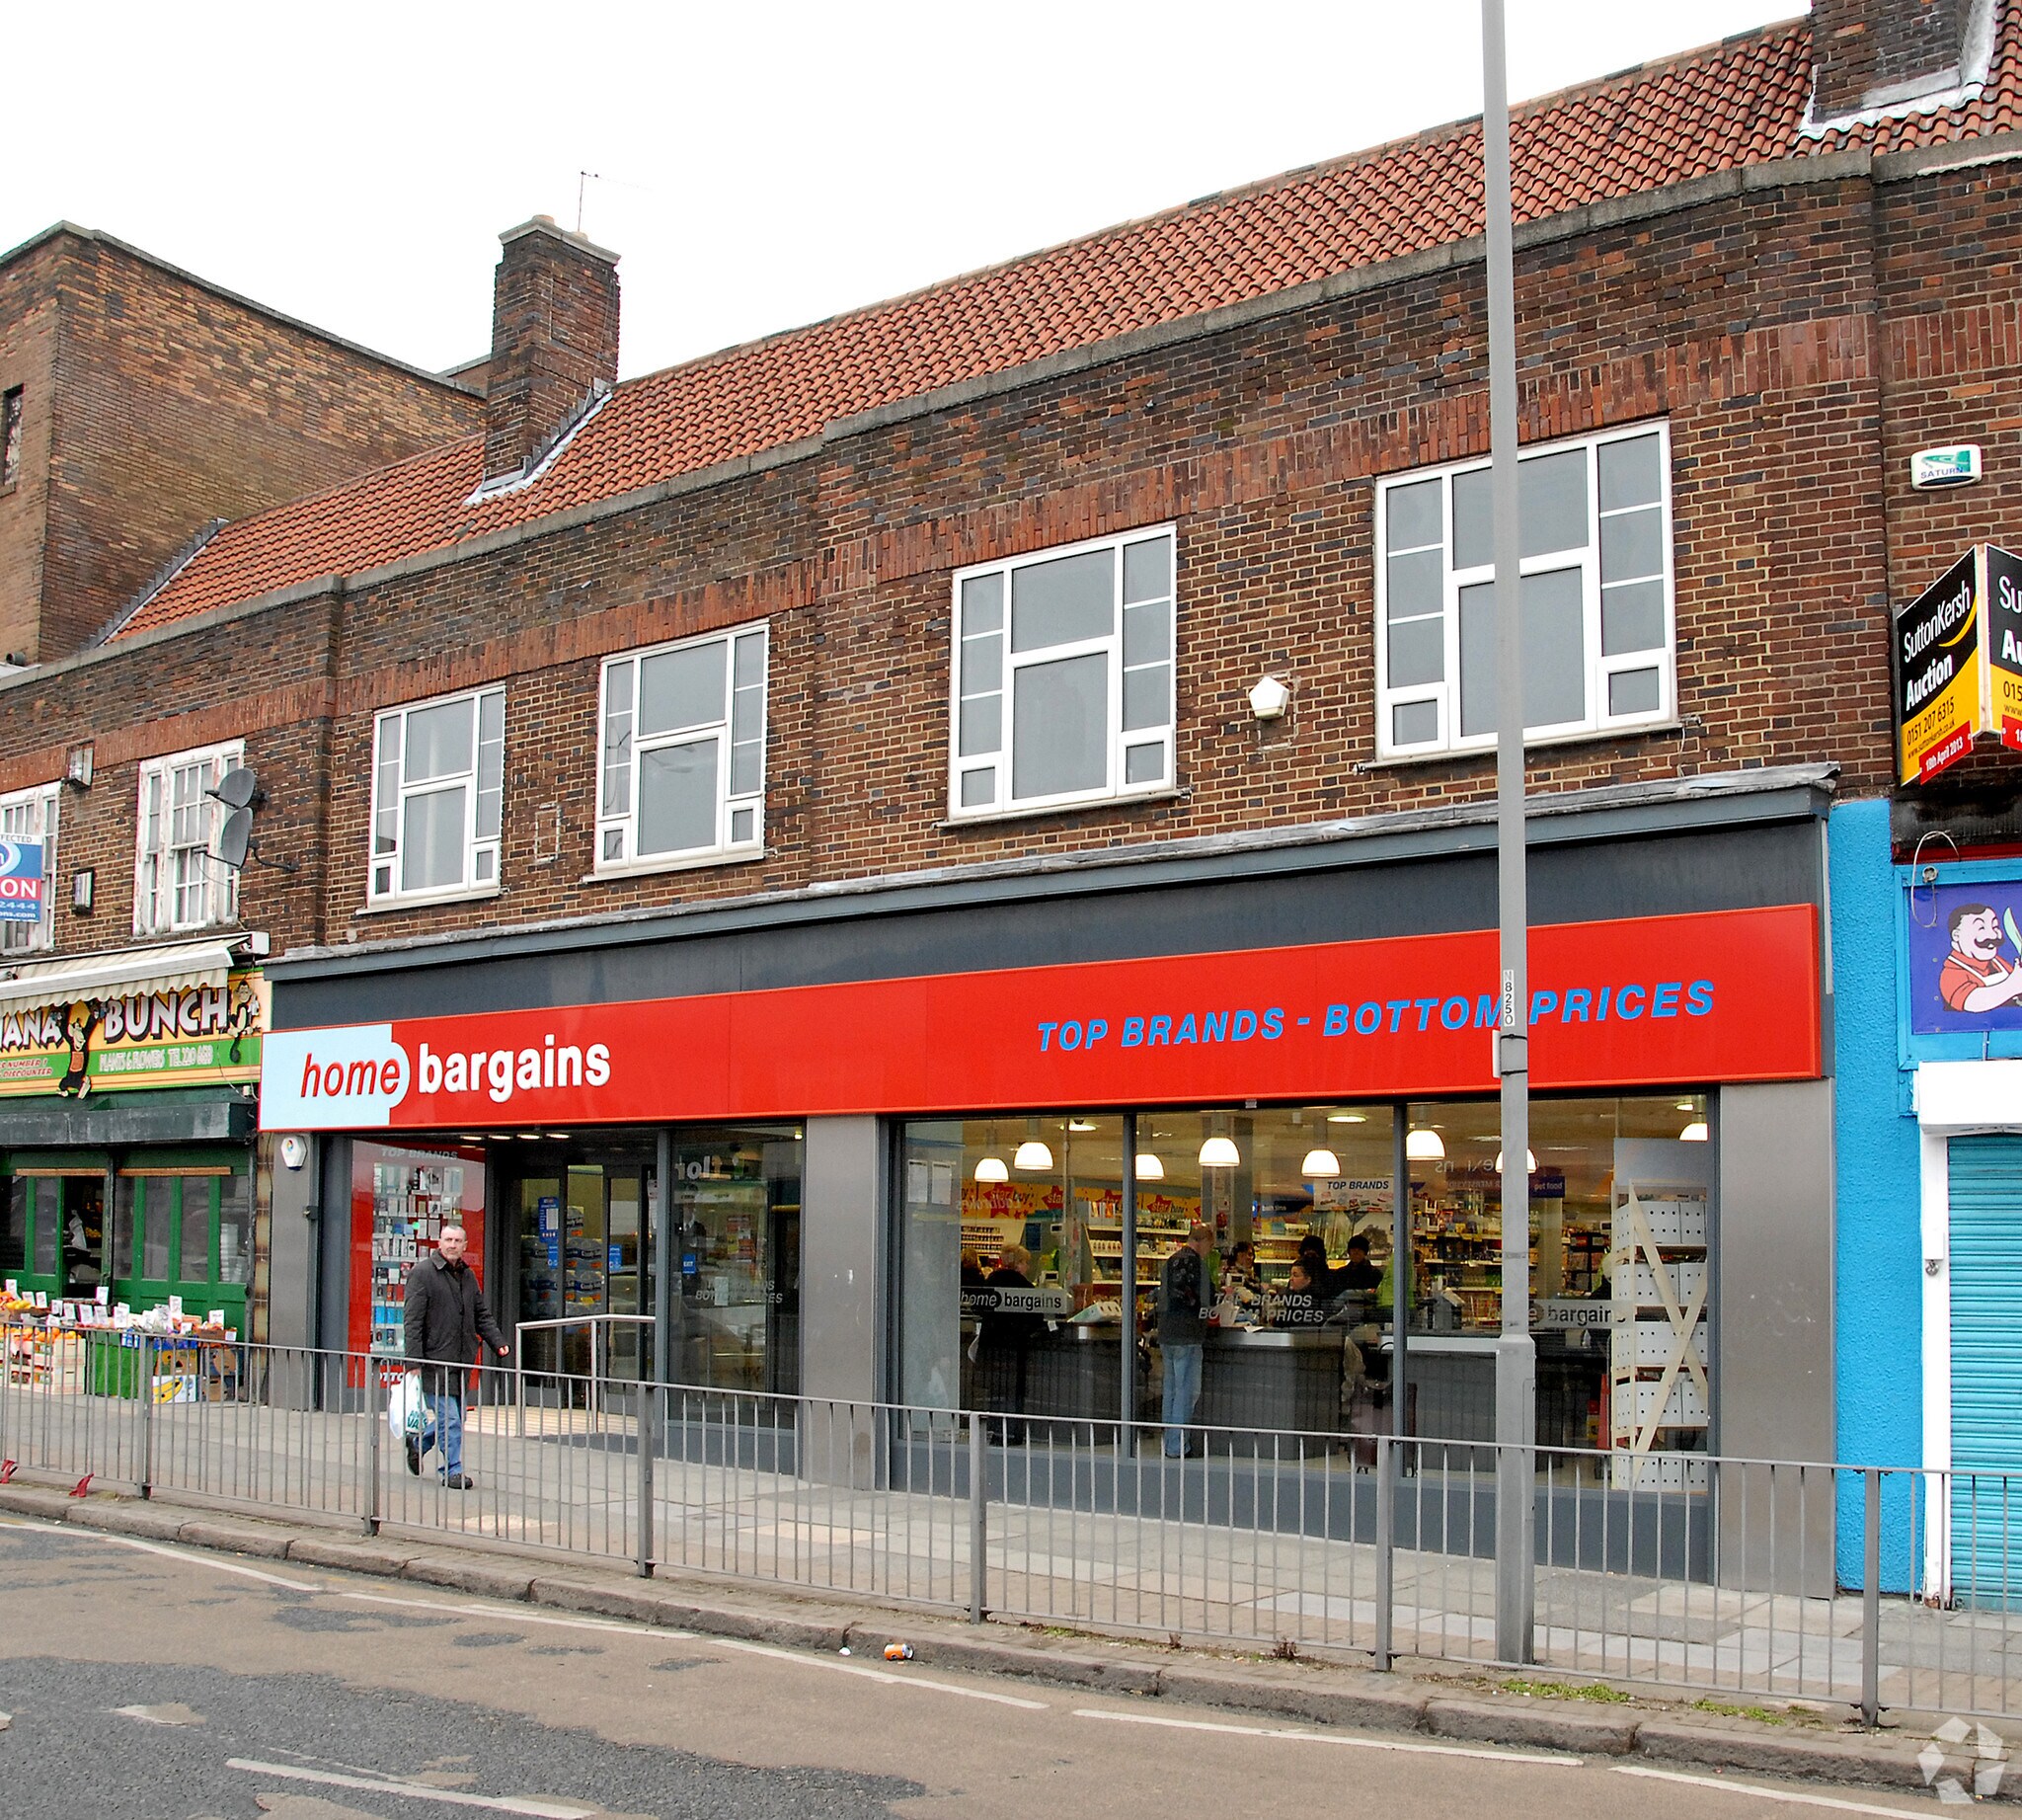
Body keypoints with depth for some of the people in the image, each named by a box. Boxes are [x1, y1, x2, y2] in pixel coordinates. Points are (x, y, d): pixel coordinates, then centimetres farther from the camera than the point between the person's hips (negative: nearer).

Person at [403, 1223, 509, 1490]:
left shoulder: (468, 1275, 14)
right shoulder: (422, 1273, -8)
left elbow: (481, 1315, 20)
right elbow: (413, 1320, -12)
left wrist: (498, 1342, 4)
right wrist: (414, 1362, -18)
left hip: (461, 1360, 7)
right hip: (434, 1359, -7)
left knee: (456, 1416, 13)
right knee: (449, 1418, -8)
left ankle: (418, 1443, 36)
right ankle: (453, 1471, 2)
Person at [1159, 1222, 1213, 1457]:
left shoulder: (1171, 1260, 16)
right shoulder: (1193, 1261, -12)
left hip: (1166, 1334, 9)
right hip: (1187, 1335, -9)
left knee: (1171, 1389, 14)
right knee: (1187, 1391, -5)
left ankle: (1169, 1443, 19)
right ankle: (1178, 1446, -5)